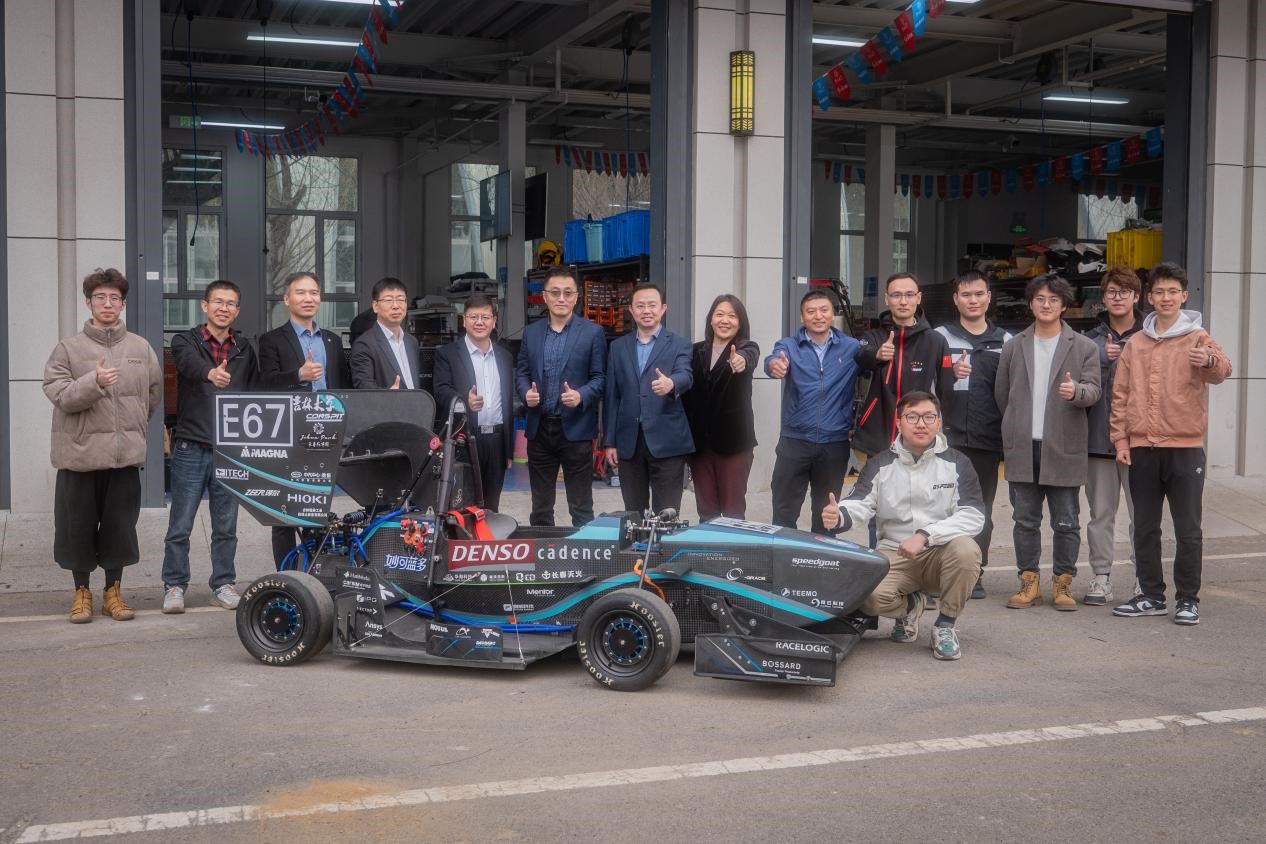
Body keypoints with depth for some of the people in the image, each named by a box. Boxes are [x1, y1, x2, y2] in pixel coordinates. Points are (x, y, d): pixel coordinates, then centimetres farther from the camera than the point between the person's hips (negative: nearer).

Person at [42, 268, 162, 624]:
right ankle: (82, 591, 21)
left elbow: (154, 395, 13)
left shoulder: (141, 348, 6)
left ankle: (113, 591, 21)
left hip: (126, 454, 2)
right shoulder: (68, 348, 0)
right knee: (79, 525, 6)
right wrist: (94, 382, -26)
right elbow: (59, 394, -11)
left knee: (120, 525, 7)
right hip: (80, 454, -1)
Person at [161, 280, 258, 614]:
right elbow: (190, 363, -23)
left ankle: (223, 585, 19)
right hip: (191, 447, -3)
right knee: (180, 526, 1)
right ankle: (174, 586, 12)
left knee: (226, 526, 9)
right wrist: (210, 373, -46)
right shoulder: (186, 341, 1)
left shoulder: (245, 349, 12)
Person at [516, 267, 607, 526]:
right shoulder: (531, 332, 10)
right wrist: (526, 392, -9)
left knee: (581, 508, 2)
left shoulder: (592, 332, 0)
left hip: (575, 428, -3)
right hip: (539, 428, 4)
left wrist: (581, 396, -21)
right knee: (540, 506, 12)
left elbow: (600, 377, -2)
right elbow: (521, 372, 13)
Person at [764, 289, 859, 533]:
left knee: (827, 512, 13)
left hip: (835, 442, 1)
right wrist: (775, 365, -44)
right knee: (784, 511, 2)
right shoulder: (789, 346, -1)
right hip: (794, 440, 0)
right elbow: (773, 360, -21)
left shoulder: (852, 347, 0)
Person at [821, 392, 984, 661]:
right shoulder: (880, 465, 3)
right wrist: (838, 516, -34)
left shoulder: (956, 463, -1)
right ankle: (909, 605, 11)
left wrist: (925, 535, -23)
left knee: (965, 549, -34)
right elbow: (859, 504, -8)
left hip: (941, 553, 0)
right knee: (868, 596, -28)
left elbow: (973, 516, -11)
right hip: (894, 555, 1)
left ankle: (946, 624, -9)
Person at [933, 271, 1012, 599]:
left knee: (982, 510, 6)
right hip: (949, 438, -2)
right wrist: (950, 372, -17)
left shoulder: (1005, 341, 13)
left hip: (987, 440, 2)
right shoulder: (940, 336, 6)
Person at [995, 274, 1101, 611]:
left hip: (1063, 448, -2)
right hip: (1022, 448, 2)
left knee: (1066, 523, 3)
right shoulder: (1014, 346, 11)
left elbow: (1094, 388, -4)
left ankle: (1062, 583, 14)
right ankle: (1029, 582, 16)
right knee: (1025, 520, 7)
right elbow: (1002, 393, 15)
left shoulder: (1084, 347, 3)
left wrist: (1076, 391, -26)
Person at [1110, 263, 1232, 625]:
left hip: (1185, 448, -4)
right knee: (1145, 527, 10)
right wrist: (1121, 439, 3)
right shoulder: (1136, 343, 10)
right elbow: (1121, 394, 11)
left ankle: (1187, 599, 11)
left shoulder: (1197, 338, -1)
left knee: (1188, 529, 1)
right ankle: (1151, 595, 20)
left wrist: (1210, 361, -42)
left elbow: (1223, 371, -20)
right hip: (1142, 449, 4)